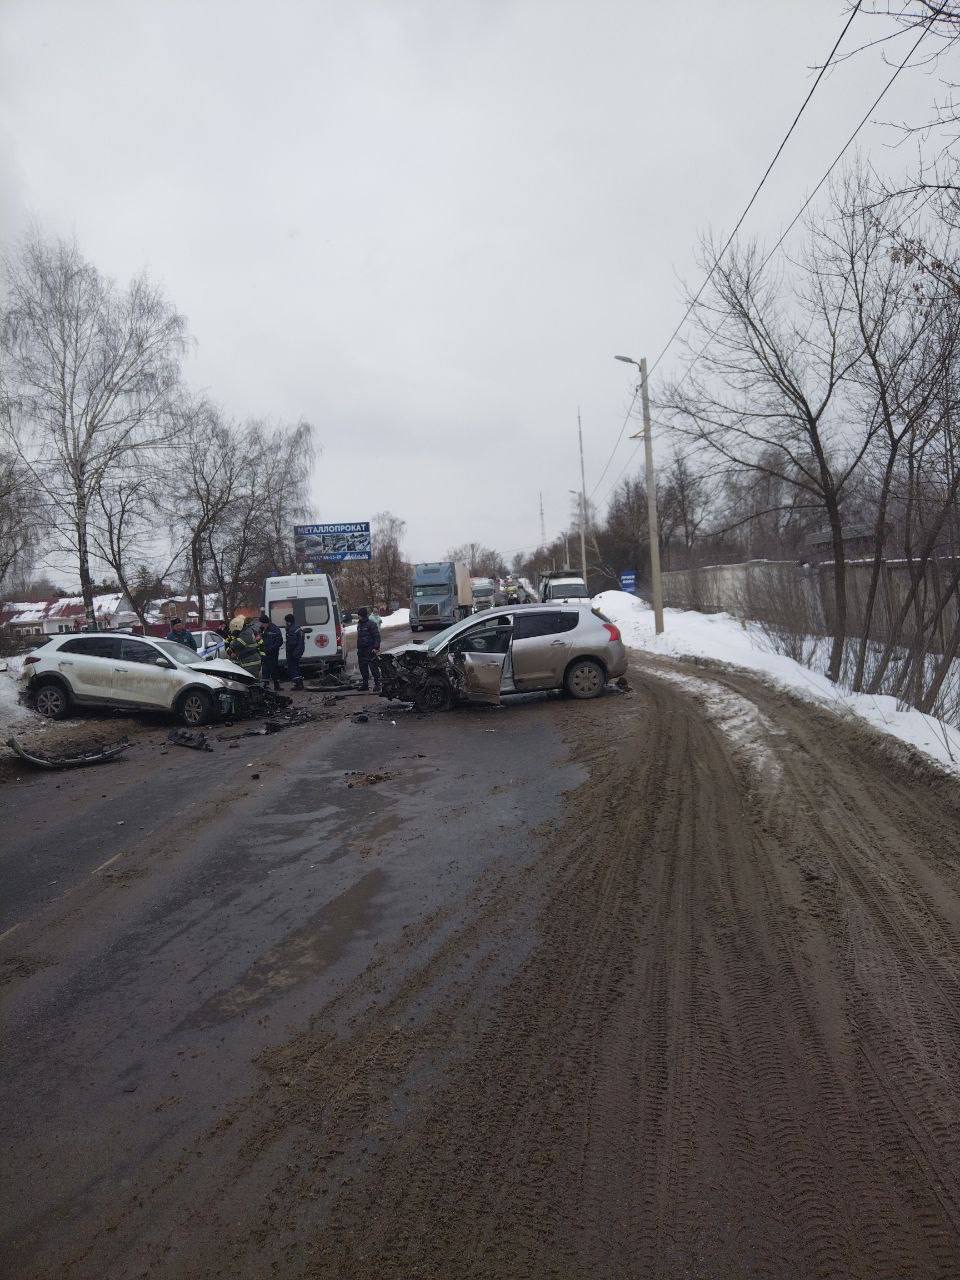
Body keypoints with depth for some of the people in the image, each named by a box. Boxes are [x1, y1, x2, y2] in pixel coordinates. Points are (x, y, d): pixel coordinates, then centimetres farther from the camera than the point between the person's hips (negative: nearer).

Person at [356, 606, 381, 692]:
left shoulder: (371, 624, -9)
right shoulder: (359, 625, 16)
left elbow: (377, 636, -12)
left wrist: (376, 647, -19)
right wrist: (358, 648, 22)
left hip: (370, 650, -8)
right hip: (361, 651, 8)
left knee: (374, 668, -5)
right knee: (363, 668, 11)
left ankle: (377, 684, 1)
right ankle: (365, 684, 20)